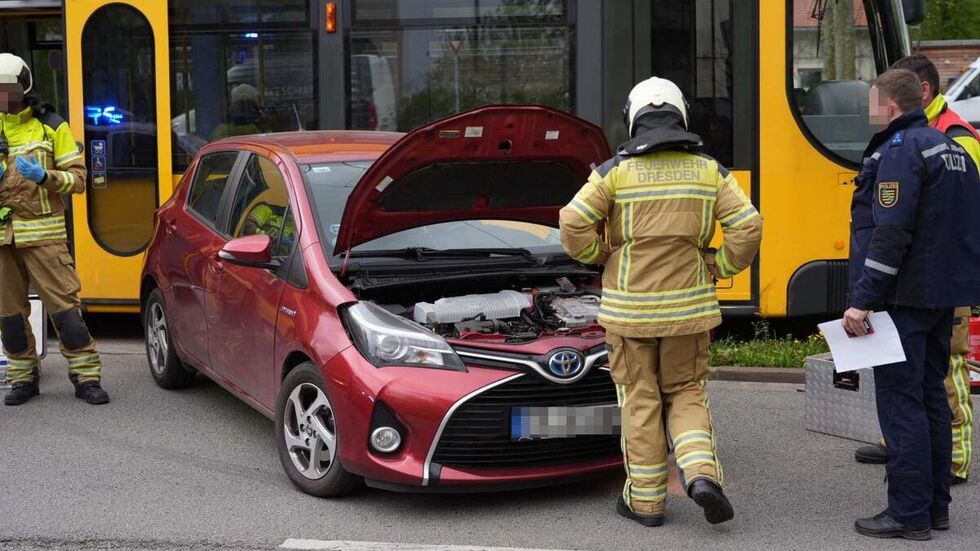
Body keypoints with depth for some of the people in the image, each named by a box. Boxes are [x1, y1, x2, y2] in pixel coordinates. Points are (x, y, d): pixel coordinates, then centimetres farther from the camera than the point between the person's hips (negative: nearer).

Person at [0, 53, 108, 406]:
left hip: (42, 232, -4)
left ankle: (87, 377, 0)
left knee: (63, 304, -7)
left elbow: (77, 178, 2)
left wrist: (45, 177, -17)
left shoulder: (51, 127, 3)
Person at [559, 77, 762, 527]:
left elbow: (574, 225, -13)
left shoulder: (616, 170, -5)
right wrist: (718, 267, 9)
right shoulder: (708, 170, 2)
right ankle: (701, 473, -6)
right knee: (686, 394, 16)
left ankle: (645, 499, 14)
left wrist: (601, 257, 5)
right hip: (688, 305, 2)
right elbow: (748, 227, -4)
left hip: (629, 307, -2)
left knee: (640, 401, 8)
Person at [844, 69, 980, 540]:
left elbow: (890, 234, -22)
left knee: (899, 399, -6)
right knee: (931, 395, 15)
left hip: (905, 297, -9)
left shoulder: (900, 151, -13)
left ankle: (909, 514, -4)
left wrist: (863, 300, -22)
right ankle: (936, 505, 21)